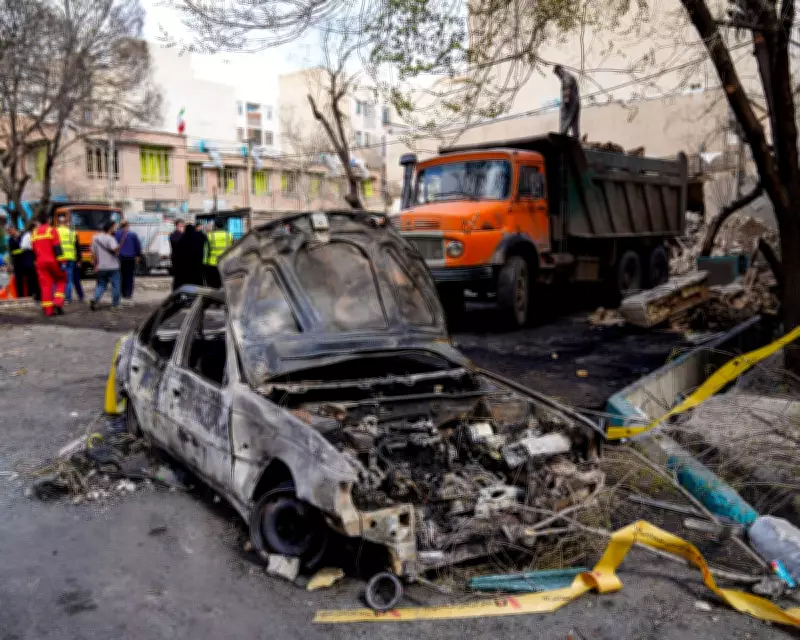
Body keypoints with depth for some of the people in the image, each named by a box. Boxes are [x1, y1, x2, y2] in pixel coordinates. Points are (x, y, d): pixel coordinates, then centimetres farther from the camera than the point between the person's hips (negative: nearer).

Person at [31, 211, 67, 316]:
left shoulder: (34, 233, 13)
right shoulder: (52, 230, -5)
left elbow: (33, 250, 17)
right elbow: (57, 248, -13)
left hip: (40, 262, 4)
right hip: (52, 260, -4)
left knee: (45, 285, 4)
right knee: (61, 279, 14)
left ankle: (48, 309, 2)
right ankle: (58, 302, -3)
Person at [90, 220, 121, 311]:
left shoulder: (96, 238, 9)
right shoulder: (110, 238, -13)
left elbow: (93, 253, 13)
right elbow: (115, 248, -32)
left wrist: (96, 265, 20)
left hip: (101, 267, 6)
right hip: (112, 266, -6)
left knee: (101, 285, 14)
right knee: (115, 286, 6)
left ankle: (95, 299, -8)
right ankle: (115, 305, 8)